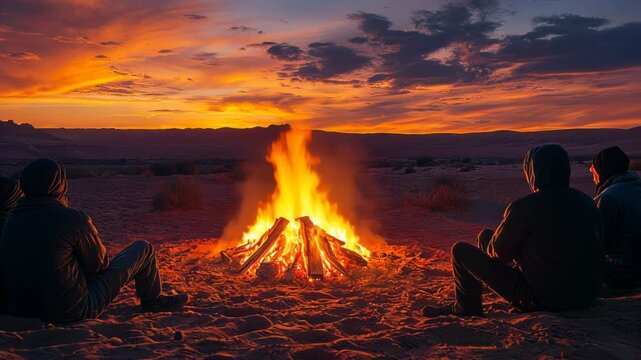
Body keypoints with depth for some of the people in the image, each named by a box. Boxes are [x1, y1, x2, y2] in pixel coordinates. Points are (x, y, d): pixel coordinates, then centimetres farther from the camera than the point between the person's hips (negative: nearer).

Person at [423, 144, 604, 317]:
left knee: (461, 250, 4)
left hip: (541, 300, -7)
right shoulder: (587, 202, 0)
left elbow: (498, 251, -8)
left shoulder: (523, 207, -19)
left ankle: (466, 306, 28)